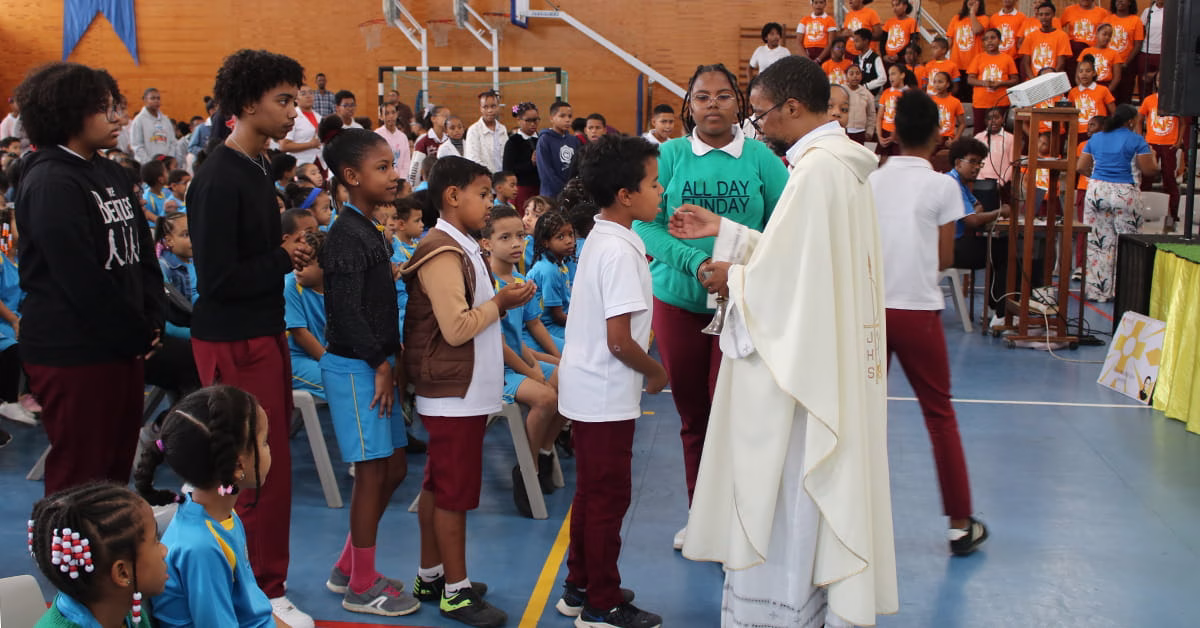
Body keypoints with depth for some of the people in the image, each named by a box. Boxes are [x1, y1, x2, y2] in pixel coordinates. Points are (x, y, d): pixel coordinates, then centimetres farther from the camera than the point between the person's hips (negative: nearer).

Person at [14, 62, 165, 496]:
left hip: (124, 345, 8)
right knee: (79, 479, 0)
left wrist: (152, 322, 2)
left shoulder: (111, 174, 13)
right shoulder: (51, 183, -14)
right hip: (74, 354, -8)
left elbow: (142, 254, 14)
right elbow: (81, 278, -19)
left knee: (117, 469, 14)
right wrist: (137, 334, -12)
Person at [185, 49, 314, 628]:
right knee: (264, 470, -2)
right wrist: (283, 259, -12)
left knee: (268, 462, 16)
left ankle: (257, 578, 29)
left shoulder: (257, 167, 10)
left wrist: (289, 249, 2)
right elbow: (217, 278, -23)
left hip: (264, 332, 9)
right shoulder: (219, 179, -20)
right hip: (234, 342, -9)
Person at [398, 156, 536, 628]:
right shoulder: (443, 253, -18)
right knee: (454, 492, -1)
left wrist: (500, 300, 4)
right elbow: (457, 328, -23)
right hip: (455, 394, -10)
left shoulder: (460, 248, 13)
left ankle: (431, 577, 26)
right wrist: (502, 302, -12)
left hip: (461, 392, 10)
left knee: (438, 486, 16)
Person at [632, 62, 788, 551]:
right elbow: (647, 225, -7)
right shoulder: (670, 156, 0)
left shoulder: (761, 159, -2)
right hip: (679, 300, 2)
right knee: (692, 415, 12)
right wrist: (696, 263, -20)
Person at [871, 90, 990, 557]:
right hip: (917, 310, -2)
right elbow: (945, 259, -1)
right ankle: (961, 525, 13)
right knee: (939, 414, 7)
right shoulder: (942, 186, -5)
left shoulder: (871, 181, 3)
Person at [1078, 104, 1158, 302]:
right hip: (1124, 194, -4)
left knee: (1098, 242, 7)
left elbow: (1082, 167, 12)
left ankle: (1098, 291, 10)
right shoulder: (1136, 140, -5)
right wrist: (1152, 157, 13)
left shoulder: (1096, 138, 10)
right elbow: (1150, 171, -7)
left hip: (1096, 191, 4)